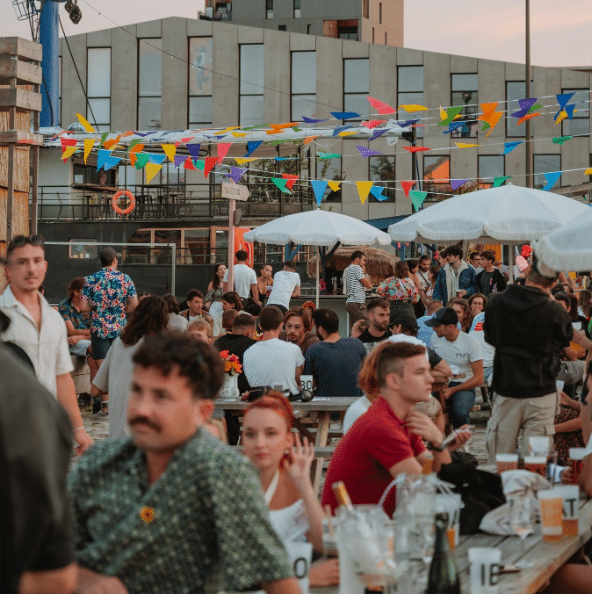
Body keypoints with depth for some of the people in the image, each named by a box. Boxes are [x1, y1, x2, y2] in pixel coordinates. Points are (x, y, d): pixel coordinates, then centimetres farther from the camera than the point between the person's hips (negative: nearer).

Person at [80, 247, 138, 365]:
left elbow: (83, 307, -6)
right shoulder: (125, 279, -1)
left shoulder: (91, 280, -2)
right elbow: (134, 305, -4)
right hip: (120, 329, 1)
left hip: (99, 329, -1)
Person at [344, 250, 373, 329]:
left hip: (349, 301, 10)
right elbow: (369, 285, -9)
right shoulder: (357, 268, -8)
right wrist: (364, 272, 3)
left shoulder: (347, 269, 20)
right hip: (357, 302, -10)